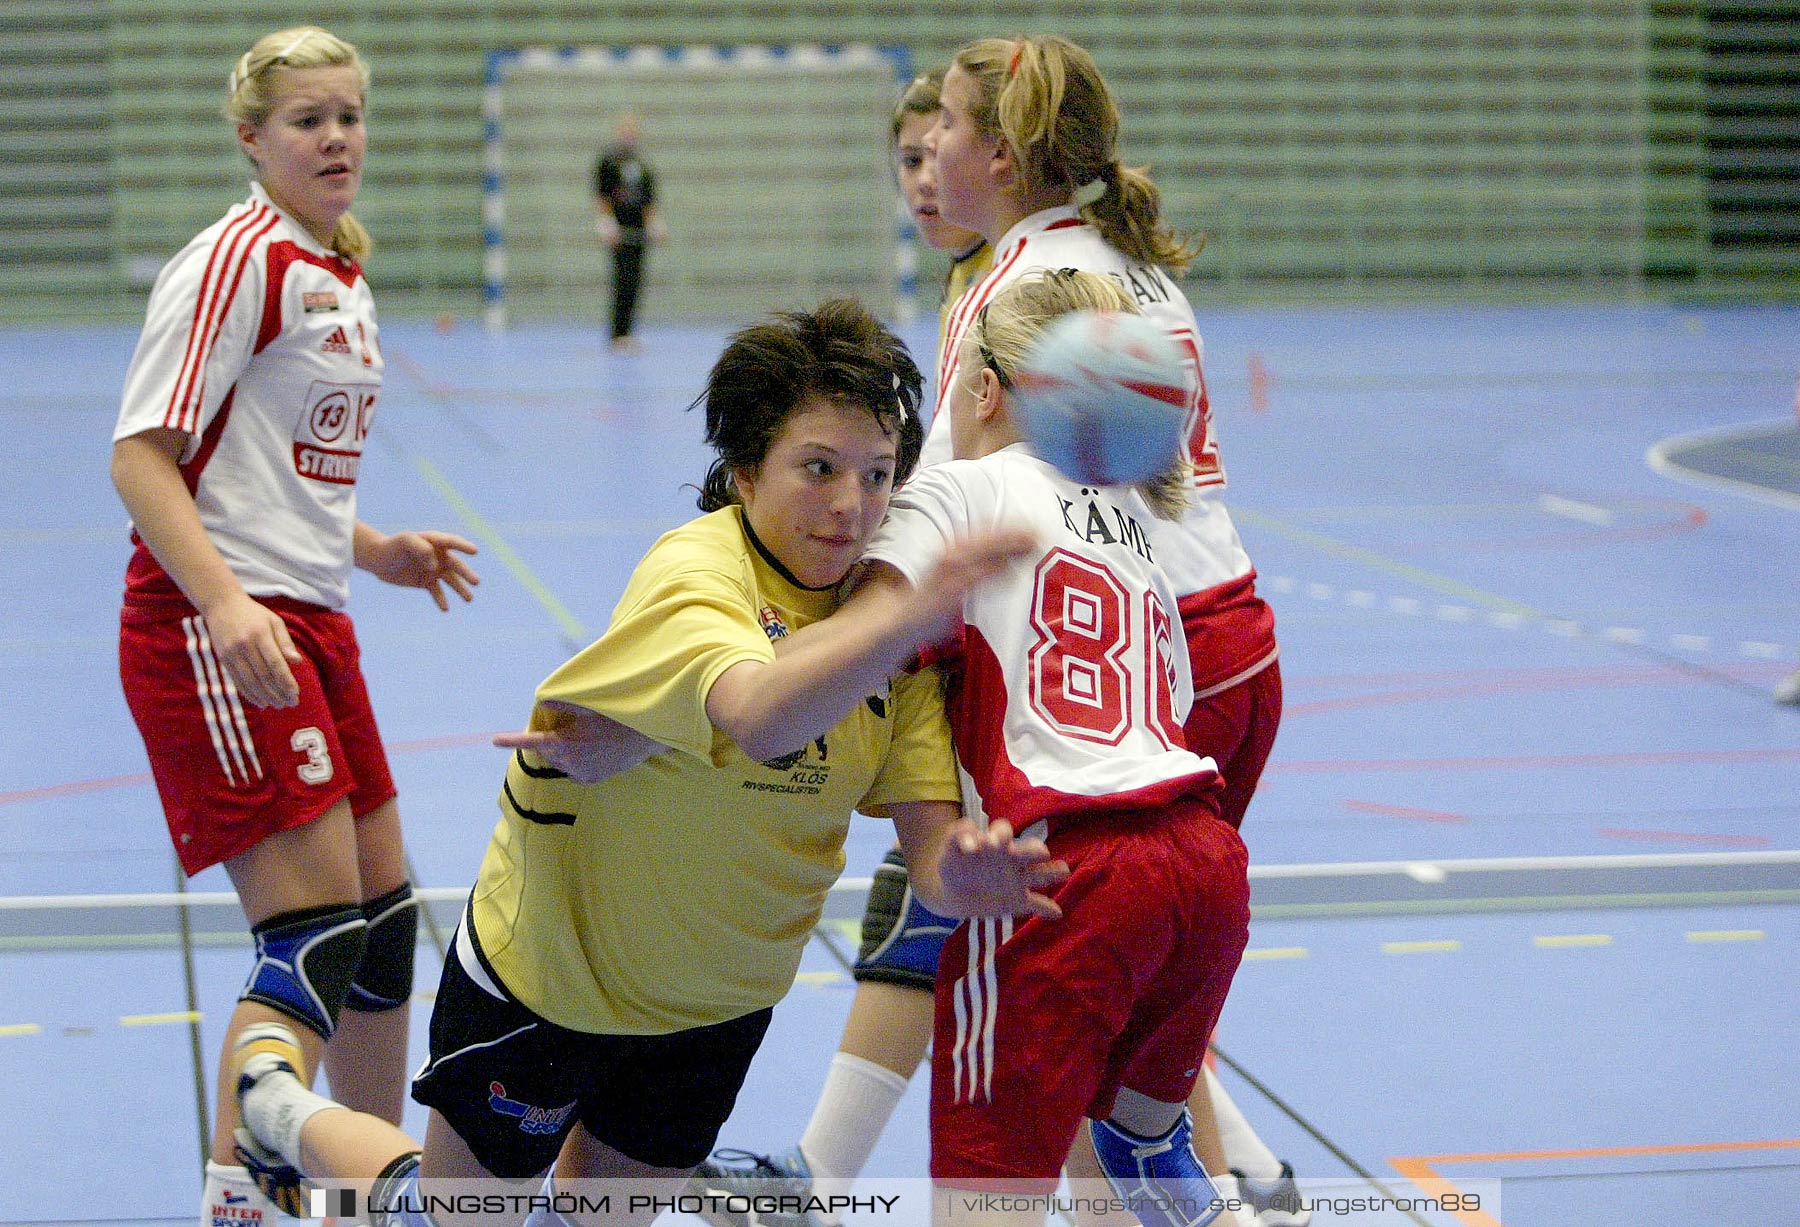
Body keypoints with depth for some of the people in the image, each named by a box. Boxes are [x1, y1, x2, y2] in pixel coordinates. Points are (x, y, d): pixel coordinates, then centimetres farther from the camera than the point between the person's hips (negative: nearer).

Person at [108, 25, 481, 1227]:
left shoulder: (343, 275, 17)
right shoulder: (235, 258, -11)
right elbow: (142, 456, -18)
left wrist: (380, 550, 16)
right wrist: (225, 605, -29)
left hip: (308, 623, 9)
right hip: (212, 629, -9)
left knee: (386, 917, 15)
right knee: (314, 936, -14)